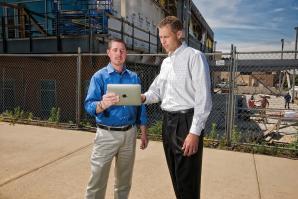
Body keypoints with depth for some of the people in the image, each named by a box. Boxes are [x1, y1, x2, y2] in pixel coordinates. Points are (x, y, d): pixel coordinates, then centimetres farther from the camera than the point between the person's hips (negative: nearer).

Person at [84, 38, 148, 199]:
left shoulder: (134, 77, 7)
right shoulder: (99, 76, -5)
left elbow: (140, 106, 10)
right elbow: (89, 106, -13)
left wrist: (143, 133, 8)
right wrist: (103, 104, -35)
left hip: (129, 133, 4)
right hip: (107, 134, -3)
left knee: (124, 180, 17)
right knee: (97, 181, 1)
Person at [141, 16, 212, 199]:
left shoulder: (194, 57, -10)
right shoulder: (166, 62, 15)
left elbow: (203, 98, -16)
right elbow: (157, 90, 17)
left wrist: (194, 132, -20)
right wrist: (143, 97, -5)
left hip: (186, 121, -8)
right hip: (168, 121, 8)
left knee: (187, 183, 2)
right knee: (175, 177, 20)